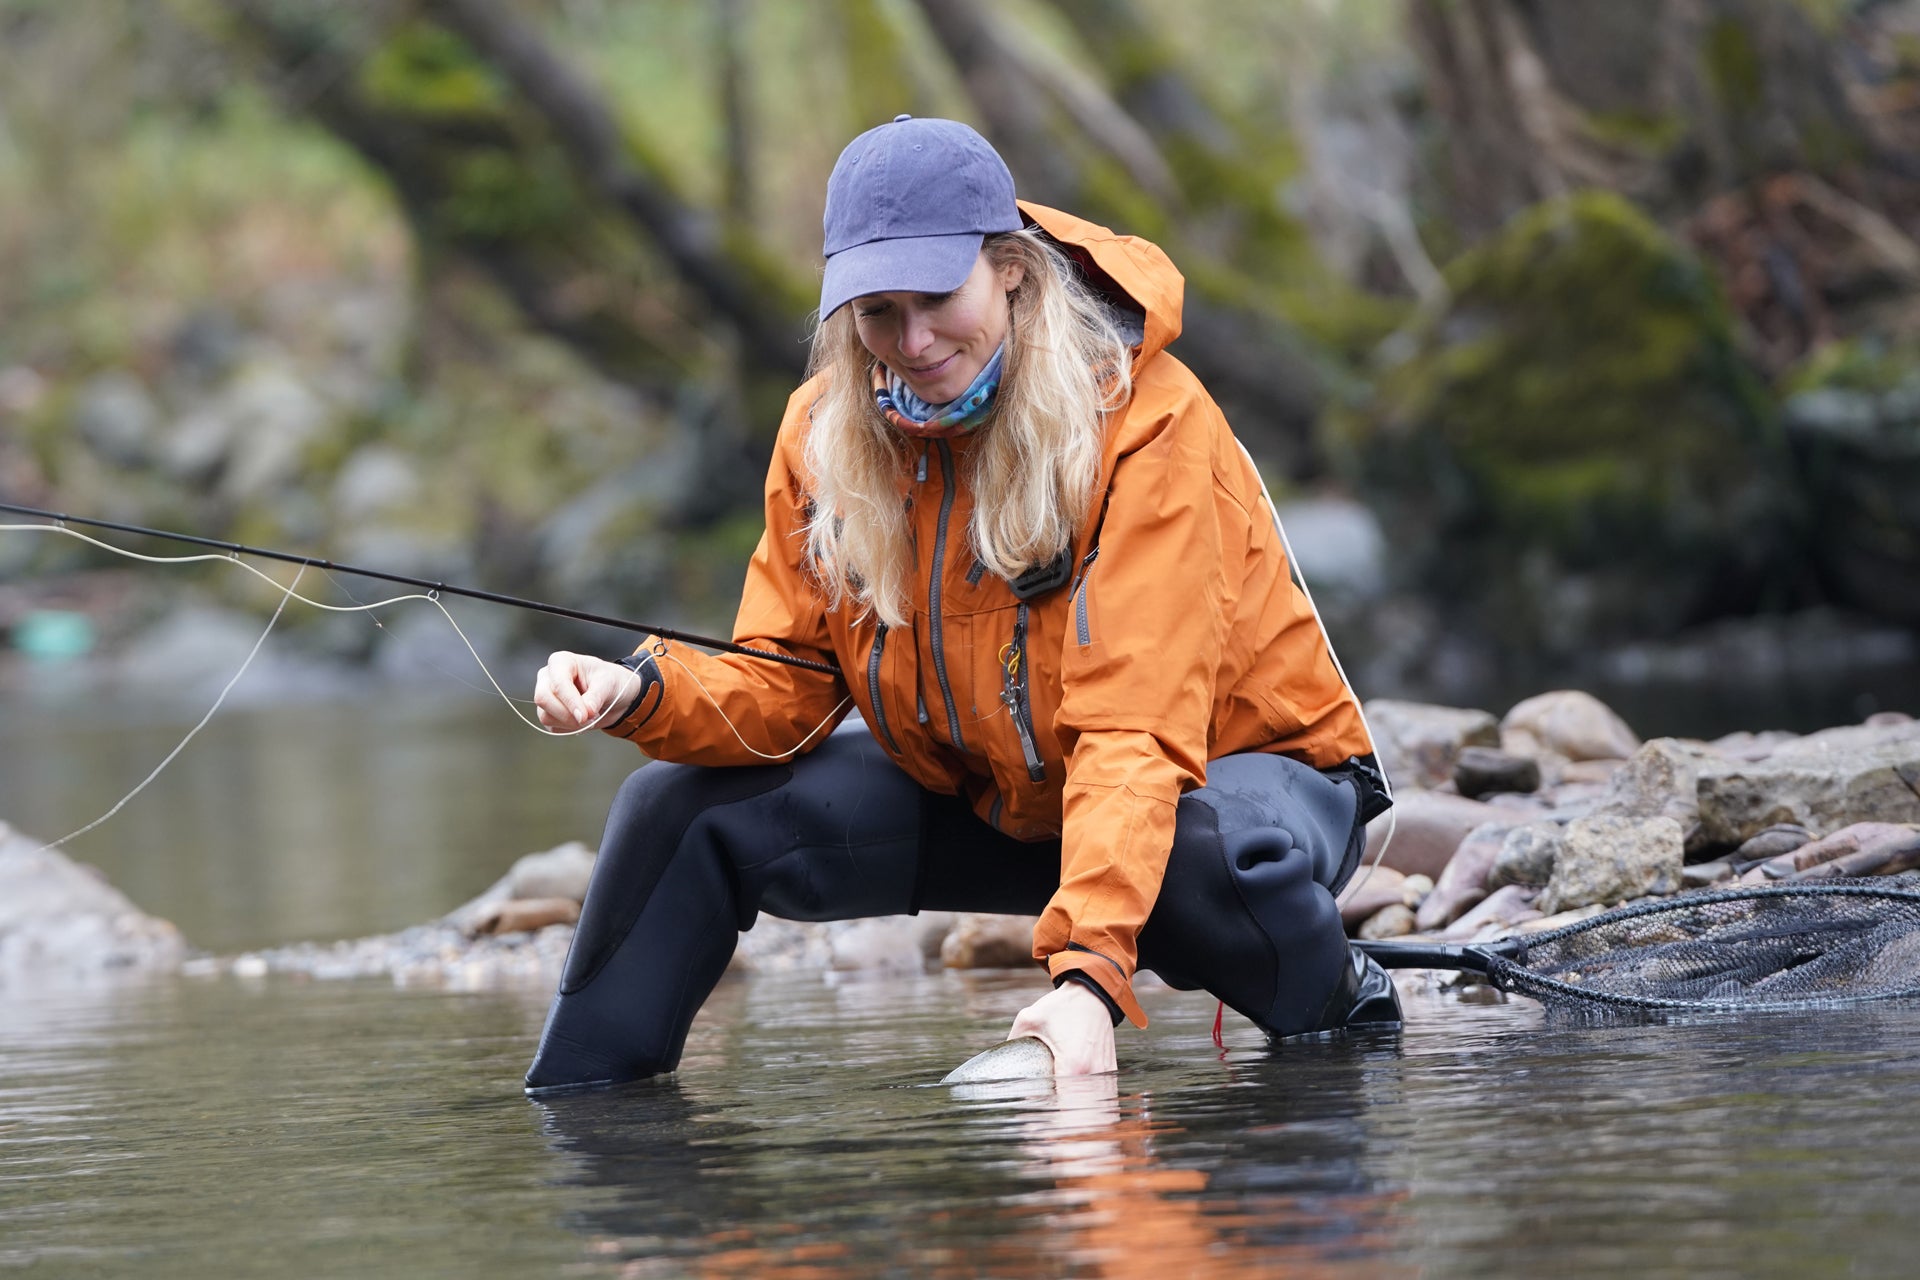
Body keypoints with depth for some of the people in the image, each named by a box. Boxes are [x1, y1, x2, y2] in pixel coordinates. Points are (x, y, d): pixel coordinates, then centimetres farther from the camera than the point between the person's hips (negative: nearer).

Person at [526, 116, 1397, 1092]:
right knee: (684, 811, -10)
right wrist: (644, 694, -28)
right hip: (987, 796, 5)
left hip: (1224, 762, -5)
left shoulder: (1145, 422, -27)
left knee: (1217, 855, -40)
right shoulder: (828, 430, -9)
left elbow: (1135, 731, -34)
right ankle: (567, 1107, 10)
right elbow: (782, 687, -5)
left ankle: (1337, 1003, -6)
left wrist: (1089, 970, -45)